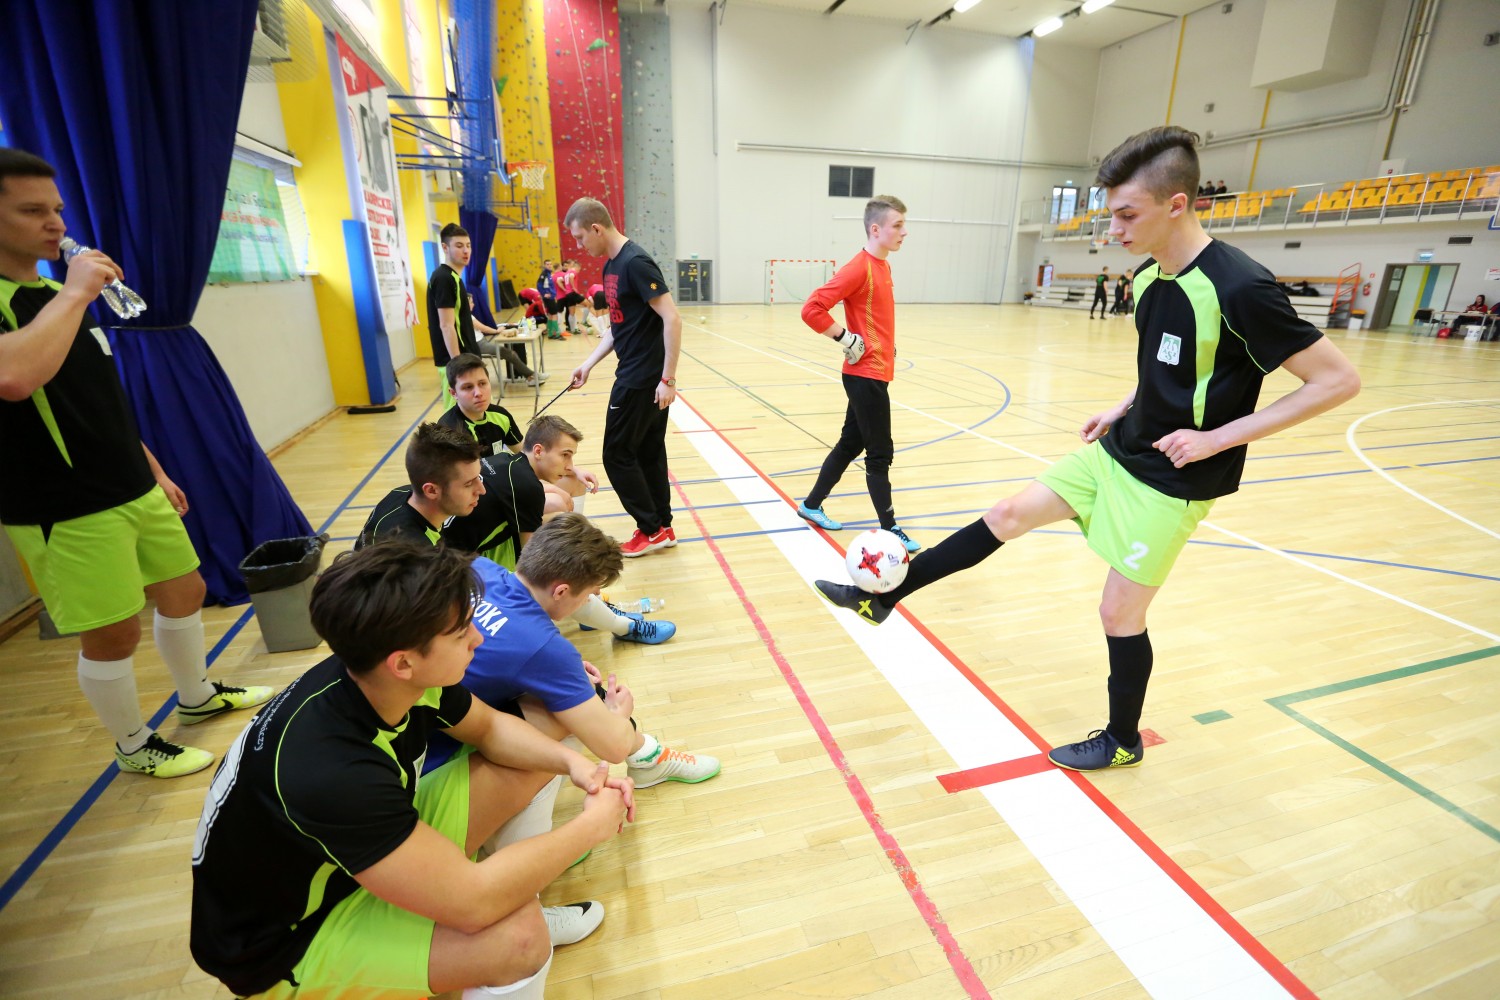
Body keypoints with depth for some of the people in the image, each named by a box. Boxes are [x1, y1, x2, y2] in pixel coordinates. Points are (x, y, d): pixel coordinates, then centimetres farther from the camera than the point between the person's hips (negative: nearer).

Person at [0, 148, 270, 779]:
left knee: (183, 590, 17)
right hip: (67, 512, -8)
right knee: (112, 631, 2)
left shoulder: (57, 297, 14)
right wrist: (74, 292, -23)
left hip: (134, 491, 8)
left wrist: (154, 471, 19)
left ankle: (198, 697, 38)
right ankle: (134, 747, 23)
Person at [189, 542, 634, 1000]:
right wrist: (590, 827, -22)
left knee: (530, 766, 0)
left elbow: (490, 727, 2)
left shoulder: (402, 679, -17)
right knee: (517, 936, -29)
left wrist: (571, 761, -15)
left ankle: (525, 910, 18)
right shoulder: (327, 769, -38)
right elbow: (472, 902, -35)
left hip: (381, 847, 7)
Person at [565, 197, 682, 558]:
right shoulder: (611, 266, 13)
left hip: (643, 378, -9)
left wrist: (668, 378, -22)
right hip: (635, 375, 9)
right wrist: (588, 364, 16)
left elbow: (672, 319, -21)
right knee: (648, 452, 13)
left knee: (618, 454, -1)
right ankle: (663, 527, 22)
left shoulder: (635, 262, -16)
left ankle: (651, 529, 10)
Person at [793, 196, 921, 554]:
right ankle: (889, 529, 11)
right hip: (867, 375, -9)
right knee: (880, 454, -1)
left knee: (851, 444, 16)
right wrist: (846, 339, -16)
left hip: (873, 373, 9)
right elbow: (812, 309, -23)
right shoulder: (859, 268, -16)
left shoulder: (883, 266, 11)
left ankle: (812, 505, 29)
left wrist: (885, 344, 13)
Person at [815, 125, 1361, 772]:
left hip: (1171, 480, -7)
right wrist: (1123, 409, 5)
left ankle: (1122, 741, 30)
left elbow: (1339, 380, -18)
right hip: (1119, 451, 8)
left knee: (1120, 613, 3)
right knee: (1008, 516, 7)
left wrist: (1219, 437, -20)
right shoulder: (1148, 276, 1)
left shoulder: (1238, 288, -23)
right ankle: (882, 597, 19)